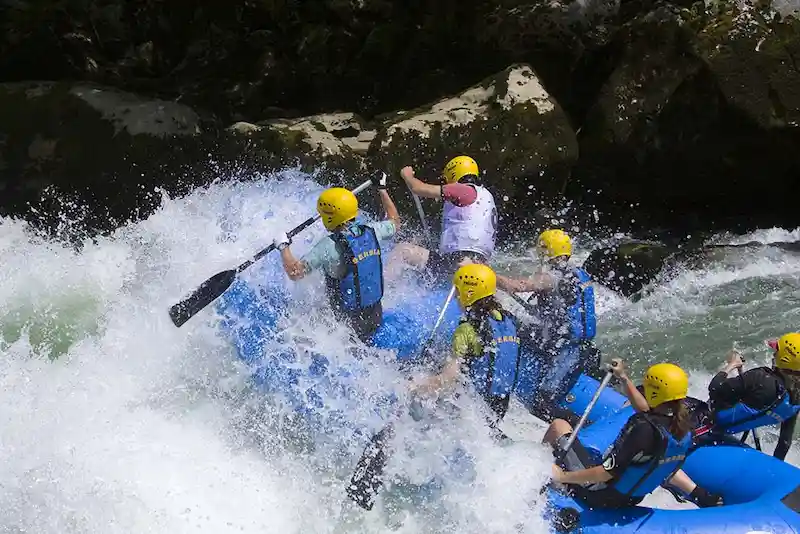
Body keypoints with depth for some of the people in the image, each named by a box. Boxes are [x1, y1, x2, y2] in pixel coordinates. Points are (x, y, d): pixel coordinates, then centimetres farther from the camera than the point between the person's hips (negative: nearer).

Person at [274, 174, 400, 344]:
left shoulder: (330, 246, -23)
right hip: (376, 317, 7)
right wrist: (382, 189, 25)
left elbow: (295, 272, -26)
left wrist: (283, 246, -9)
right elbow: (395, 222, 17)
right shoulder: (371, 232, -6)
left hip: (347, 321, -7)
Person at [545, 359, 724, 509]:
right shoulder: (681, 427, -9)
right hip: (631, 500, 7)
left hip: (598, 495, -7)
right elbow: (647, 411, 14)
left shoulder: (642, 429, -34)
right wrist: (624, 378, 18)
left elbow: (607, 473, -31)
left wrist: (562, 476, -21)